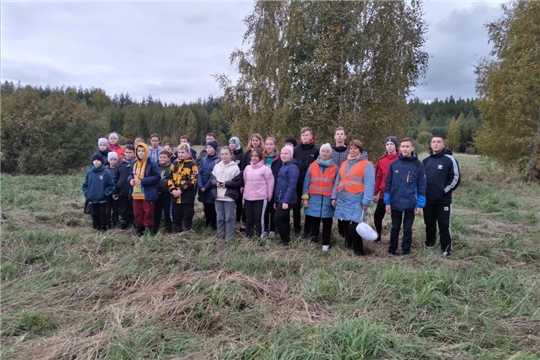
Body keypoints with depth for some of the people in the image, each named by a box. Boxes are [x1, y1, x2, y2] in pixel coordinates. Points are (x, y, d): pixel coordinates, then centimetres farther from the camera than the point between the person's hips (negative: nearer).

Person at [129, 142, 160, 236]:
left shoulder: (152, 164, -10)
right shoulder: (134, 164, 11)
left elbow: (157, 177, -15)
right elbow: (131, 175, 22)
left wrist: (142, 181, -21)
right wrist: (131, 179, -4)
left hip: (147, 194, -6)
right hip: (136, 194, 6)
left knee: (148, 213, 1)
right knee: (137, 213, 12)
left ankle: (151, 229, 11)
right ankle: (139, 230, 24)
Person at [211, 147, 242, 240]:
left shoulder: (235, 167, -5)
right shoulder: (216, 166, 10)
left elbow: (239, 182, -7)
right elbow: (212, 178, 14)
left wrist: (226, 184, -13)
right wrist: (216, 183, -8)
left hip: (229, 197, -5)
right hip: (218, 196, 5)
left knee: (229, 218, 1)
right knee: (219, 218, 12)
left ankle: (229, 237, 10)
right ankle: (220, 236, 22)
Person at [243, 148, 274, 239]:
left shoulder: (265, 169, -8)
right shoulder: (247, 168, 8)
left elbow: (270, 183, -5)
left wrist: (269, 196, -3)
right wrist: (245, 191, 15)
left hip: (260, 198, -5)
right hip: (248, 198, 5)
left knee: (259, 219, 0)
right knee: (249, 219, 12)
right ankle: (248, 238, 23)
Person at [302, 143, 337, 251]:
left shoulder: (334, 168, 2)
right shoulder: (312, 166, 4)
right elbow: (306, 183, 4)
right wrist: (305, 198, -1)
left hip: (328, 200, 0)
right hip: (314, 199, 1)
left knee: (327, 222, 6)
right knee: (314, 220, 8)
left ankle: (326, 243, 17)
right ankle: (313, 241, 21)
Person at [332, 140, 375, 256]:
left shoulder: (367, 165, -4)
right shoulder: (344, 163, 16)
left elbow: (369, 184, -11)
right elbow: (338, 181, 18)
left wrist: (366, 201, -17)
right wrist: (334, 196, 12)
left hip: (356, 201, -6)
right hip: (342, 200, 6)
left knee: (353, 227, -10)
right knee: (345, 225, 12)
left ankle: (359, 250, 3)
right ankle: (348, 247, 27)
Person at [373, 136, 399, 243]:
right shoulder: (381, 160, 4)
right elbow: (378, 177, 8)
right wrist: (375, 193, 8)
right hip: (383, 194, 3)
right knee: (378, 215, 5)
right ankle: (378, 236, 24)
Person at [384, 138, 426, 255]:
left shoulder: (418, 165, -5)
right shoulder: (394, 164, 0)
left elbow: (422, 186, -4)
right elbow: (388, 184, 2)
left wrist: (420, 204, -7)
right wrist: (387, 202, -1)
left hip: (410, 204, -1)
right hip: (395, 203, 2)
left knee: (407, 228, 11)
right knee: (395, 228, 13)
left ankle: (406, 251, 24)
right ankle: (392, 249, 27)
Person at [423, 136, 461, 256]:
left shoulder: (449, 159, -7)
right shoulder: (426, 160, 9)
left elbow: (456, 178, -8)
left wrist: (445, 190, -10)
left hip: (443, 200, -5)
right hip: (428, 200, 5)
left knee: (444, 225, 1)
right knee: (429, 223, 15)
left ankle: (446, 248, 11)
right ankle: (429, 244, 31)